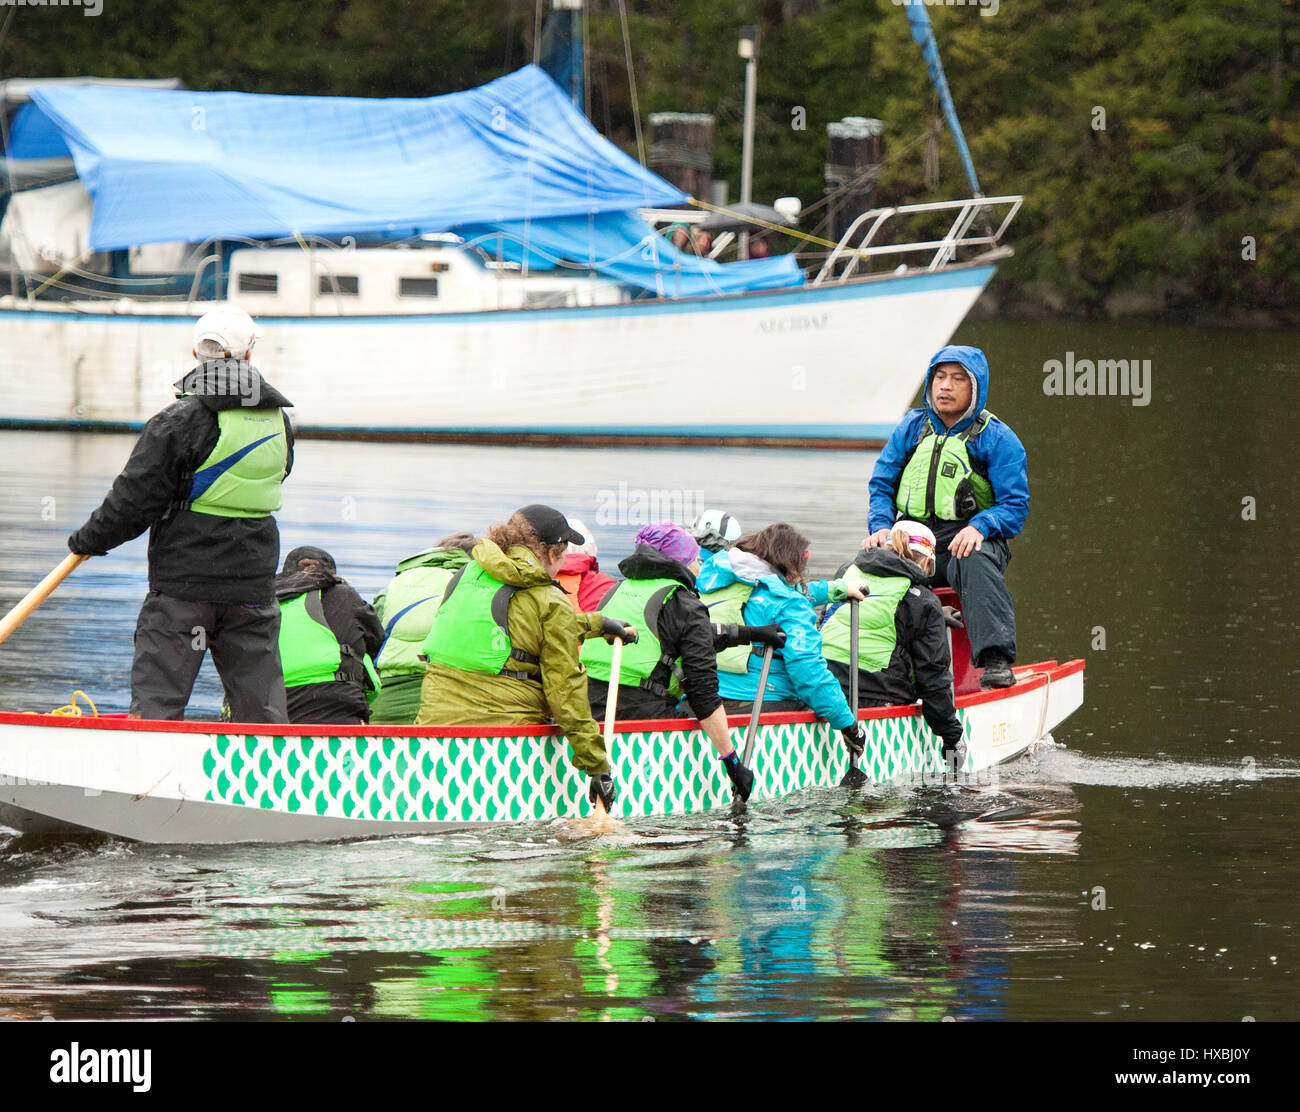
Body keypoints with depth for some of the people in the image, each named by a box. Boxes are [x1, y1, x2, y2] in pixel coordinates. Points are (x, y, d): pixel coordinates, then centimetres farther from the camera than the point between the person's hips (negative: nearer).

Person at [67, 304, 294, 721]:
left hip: (183, 581, -4)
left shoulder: (179, 421, -11)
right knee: (261, 706, 9)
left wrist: (89, 540, 5)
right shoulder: (279, 421, 5)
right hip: (254, 583, 4)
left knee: (156, 701, -2)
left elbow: (135, 499, -10)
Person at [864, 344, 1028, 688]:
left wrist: (978, 527, -23)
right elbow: (881, 484, 15)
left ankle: (995, 658, -47)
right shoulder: (912, 428, 15)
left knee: (976, 564, -39)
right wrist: (880, 526, -6)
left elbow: (1015, 505, -3)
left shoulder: (997, 438, 3)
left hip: (966, 540, -4)